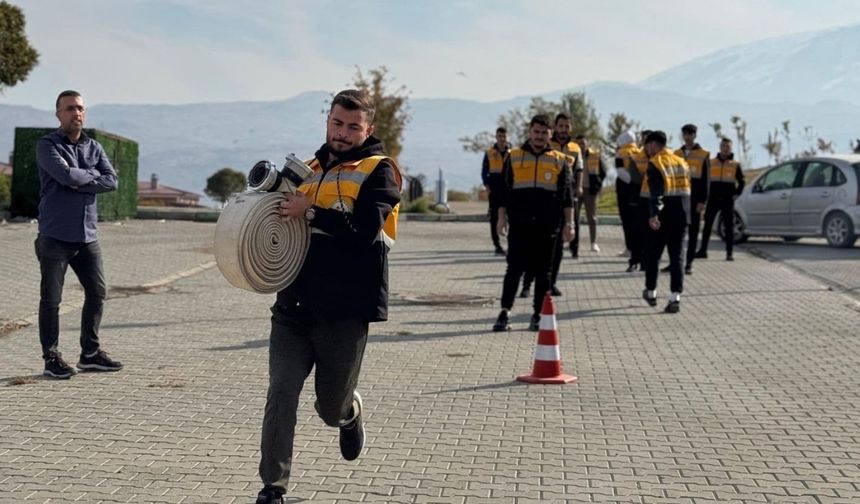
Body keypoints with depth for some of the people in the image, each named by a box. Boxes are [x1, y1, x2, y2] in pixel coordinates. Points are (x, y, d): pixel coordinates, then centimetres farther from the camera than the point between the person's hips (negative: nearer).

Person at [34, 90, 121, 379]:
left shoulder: (94, 148, 13)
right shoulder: (47, 145, -2)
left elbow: (111, 181, -2)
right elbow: (66, 175, -19)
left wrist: (78, 182, -12)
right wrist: (92, 174, -2)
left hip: (87, 235, 5)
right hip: (55, 235, -5)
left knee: (97, 293, 7)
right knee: (51, 298, 0)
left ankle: (90, 353, 20)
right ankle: (52, 358, 9)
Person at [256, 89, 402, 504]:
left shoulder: (378, 170, -2)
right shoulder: (310, 169, 16)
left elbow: (364, 232, -17)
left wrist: (310, 212, -22)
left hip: (344, 313, -4)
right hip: (294, 306, 4)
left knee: (332, 410, 12)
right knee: (281, 396, -6)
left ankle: (350, 414, 48)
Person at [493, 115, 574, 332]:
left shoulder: (559, 160, 8)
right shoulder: (514, 156, 8)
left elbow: (566, 195, 7)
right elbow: (504, 190, 9)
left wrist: (569, 223, 0)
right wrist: (502, 217, 2)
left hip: (547, 225, 1)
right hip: (519, 224, -1)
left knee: (543, 271, 6)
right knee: (514, 268, -3)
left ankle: (539, 315, 14)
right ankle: (505, 312, 1)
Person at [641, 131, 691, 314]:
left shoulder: (655, 163, -7)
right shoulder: (682, 162, 14)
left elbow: (656, 192, -21)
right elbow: (687, 189, 19)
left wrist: (654, 214, -30)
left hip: (663, 215, -5)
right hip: (682, 214, 5)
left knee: (653, 254, 12)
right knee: (676, 256, 5)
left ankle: (651, 292, 24)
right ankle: (675, 298, -4)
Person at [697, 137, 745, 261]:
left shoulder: (735, 165, 6)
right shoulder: (711, 162, 7)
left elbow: (741, 182, 11)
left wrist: (736, 194, -2)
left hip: (728, 199, -1)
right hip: (713, 199, 1)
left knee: (729, 226, 0)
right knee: (707, 225, 1)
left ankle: (729, 253, 3)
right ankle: (703, 250, 6)